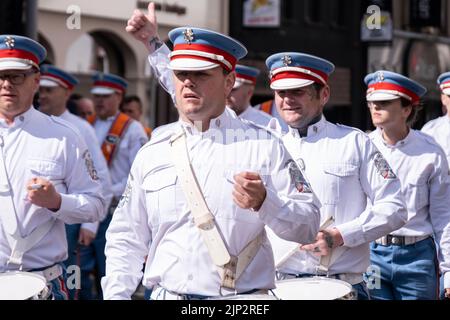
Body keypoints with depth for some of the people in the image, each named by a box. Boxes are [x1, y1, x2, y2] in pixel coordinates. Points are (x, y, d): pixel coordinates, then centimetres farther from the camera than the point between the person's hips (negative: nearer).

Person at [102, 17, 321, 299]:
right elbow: (126, 239, 12)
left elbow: (308, 226, -2)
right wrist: (115, 295, 1)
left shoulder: (263, 145, 1)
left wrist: (264, 203, -19)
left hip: (247, 302, -2)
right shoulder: (152, 153, 8)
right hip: (167, 294, 3)